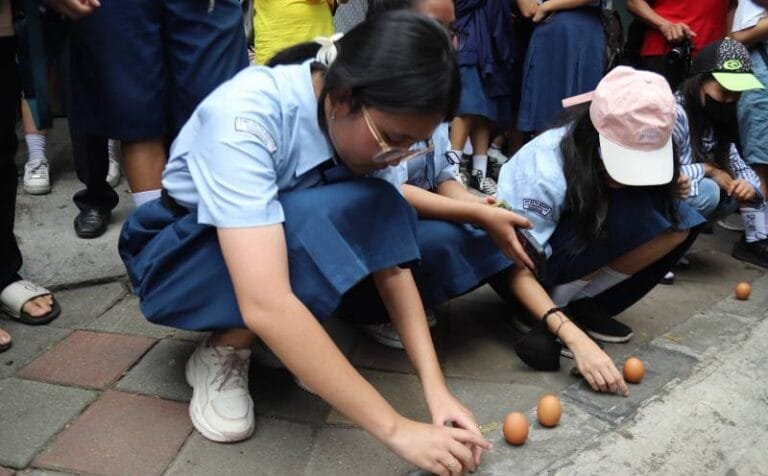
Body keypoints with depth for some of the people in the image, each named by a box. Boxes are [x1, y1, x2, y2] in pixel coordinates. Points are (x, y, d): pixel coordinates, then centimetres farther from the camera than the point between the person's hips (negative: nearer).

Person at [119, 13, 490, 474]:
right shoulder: (246, 115, -36)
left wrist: (437, 389, -27)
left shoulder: (369, 123, -17)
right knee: (317, 224, -35)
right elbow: (265, 304, -45)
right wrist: (397, 429, -43)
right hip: (179, 260, -5)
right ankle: (222, 353, -12)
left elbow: (391, 257, -15)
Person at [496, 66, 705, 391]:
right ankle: (551, 318, -20)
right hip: (510, 257, -6)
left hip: (581, 247, 7)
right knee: (634, 212, -31)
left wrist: (665, 191, -17)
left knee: (680, 221, -18)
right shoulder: (546, 169, -32)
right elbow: (520, 272, -31)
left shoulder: (633, 150, -14)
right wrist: (576, 340, -43)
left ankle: (583, 305, -13)